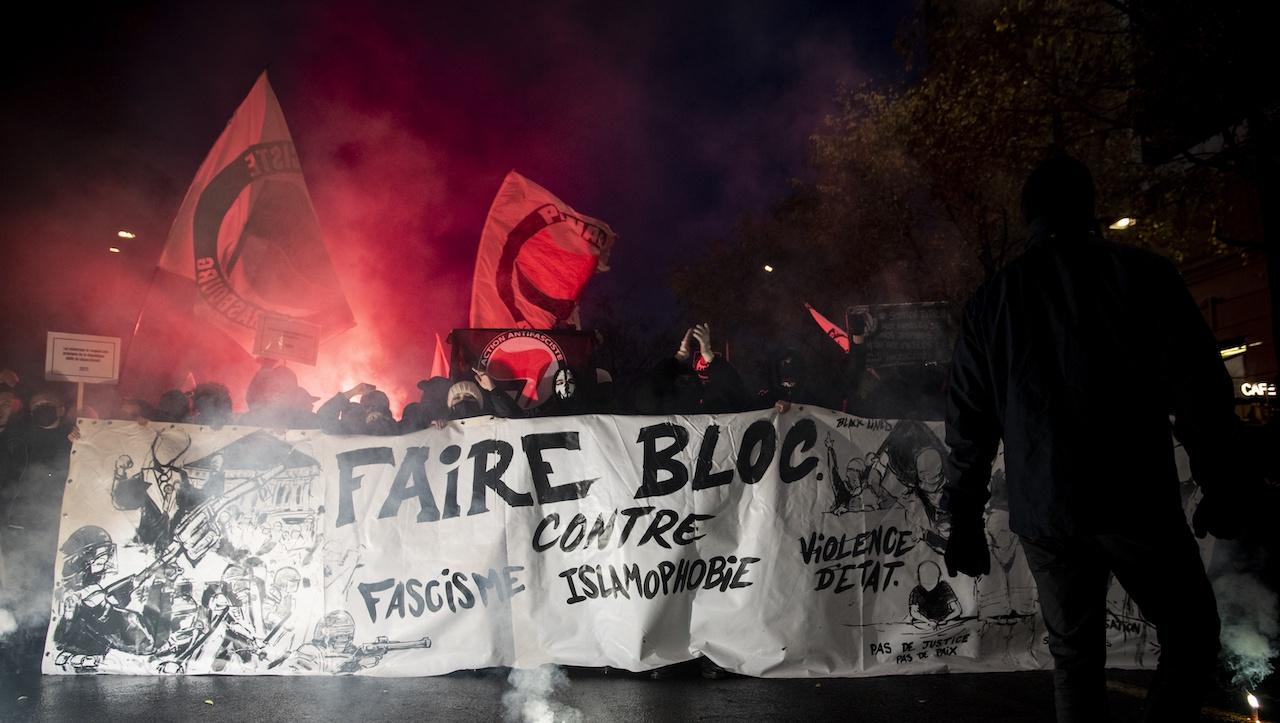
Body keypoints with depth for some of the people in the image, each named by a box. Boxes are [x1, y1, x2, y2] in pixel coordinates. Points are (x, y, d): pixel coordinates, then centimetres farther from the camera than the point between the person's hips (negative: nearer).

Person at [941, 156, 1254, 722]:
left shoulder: (988, 301, 7)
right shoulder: (1138, 272, -1)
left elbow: (968, 423, 6)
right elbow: (1196, 386, -5)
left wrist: (964, 521, 11)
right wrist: (1220, 486, 5)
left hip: (1042, 513, 3)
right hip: (1134, 502, -3)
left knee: (1074, 652, 14)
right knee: (1189, 633, 14)